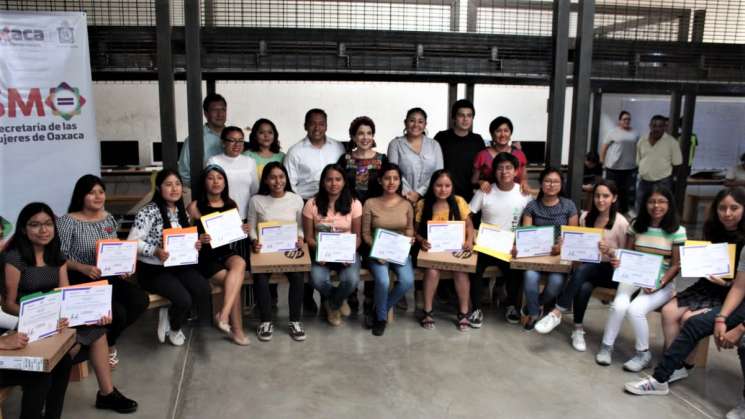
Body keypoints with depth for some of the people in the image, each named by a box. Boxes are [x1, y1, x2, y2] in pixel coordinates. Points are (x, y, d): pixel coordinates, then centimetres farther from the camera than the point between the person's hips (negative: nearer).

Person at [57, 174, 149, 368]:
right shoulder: (68, 221, -9)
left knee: (141, 300, -19)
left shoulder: (108, 218, 10)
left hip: (109, 276, 6)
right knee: (117, 312, -27)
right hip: (81, 280, -6)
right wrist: (83, 268, -25)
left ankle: (107, 337, 7)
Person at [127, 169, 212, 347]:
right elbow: (133, 242, -16)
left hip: (179, 264, 6)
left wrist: (194, 245, -5)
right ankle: (173, 328, 12)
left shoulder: (182, 212, 9)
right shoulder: (148, 212, -13)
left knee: (204, 289, -20)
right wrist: (155, 251, -30)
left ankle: (169, 314, 7)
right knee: (184, 299, -25)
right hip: (153, 269, -6)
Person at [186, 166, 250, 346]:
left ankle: (223, 314, -30)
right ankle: (236, 329, -11)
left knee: (240, 263, -31)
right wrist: (198, 240, -24)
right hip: (205, 257, -3)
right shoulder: (194, 207, -7)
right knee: (235, 279, -24)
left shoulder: (231, 204, 7)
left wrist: (243, 231, -4)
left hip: (226, 252, 4)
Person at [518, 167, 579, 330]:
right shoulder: (532, 206, 6)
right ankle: (534, 312, -1)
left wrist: (563, 245, -19)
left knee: (556, 281, -28)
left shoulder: (569, 205, 5)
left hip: (560, 253, 0)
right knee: (530, 276, -31)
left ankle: (535, 305, 9)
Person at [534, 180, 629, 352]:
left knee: (583, 269, -35)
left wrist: (609, 251, -24)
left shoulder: (621, 223, -8)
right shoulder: (586, 217, 5)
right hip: (588, 268, 4)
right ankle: (578, 330, -16)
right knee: (584, 287, -32)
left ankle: (557, 313, -29)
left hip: (611, 271, -4)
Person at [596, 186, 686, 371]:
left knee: (635, 309, -27)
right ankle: (606, 347, -5)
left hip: (662, 282, -2)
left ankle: (643, 354, -3)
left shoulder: (677, 231, -3)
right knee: (619, 306, -26)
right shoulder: (636, 225, 5)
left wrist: (660, 284, -18)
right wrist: (618, 262, -15)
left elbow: (676, 265, -4)